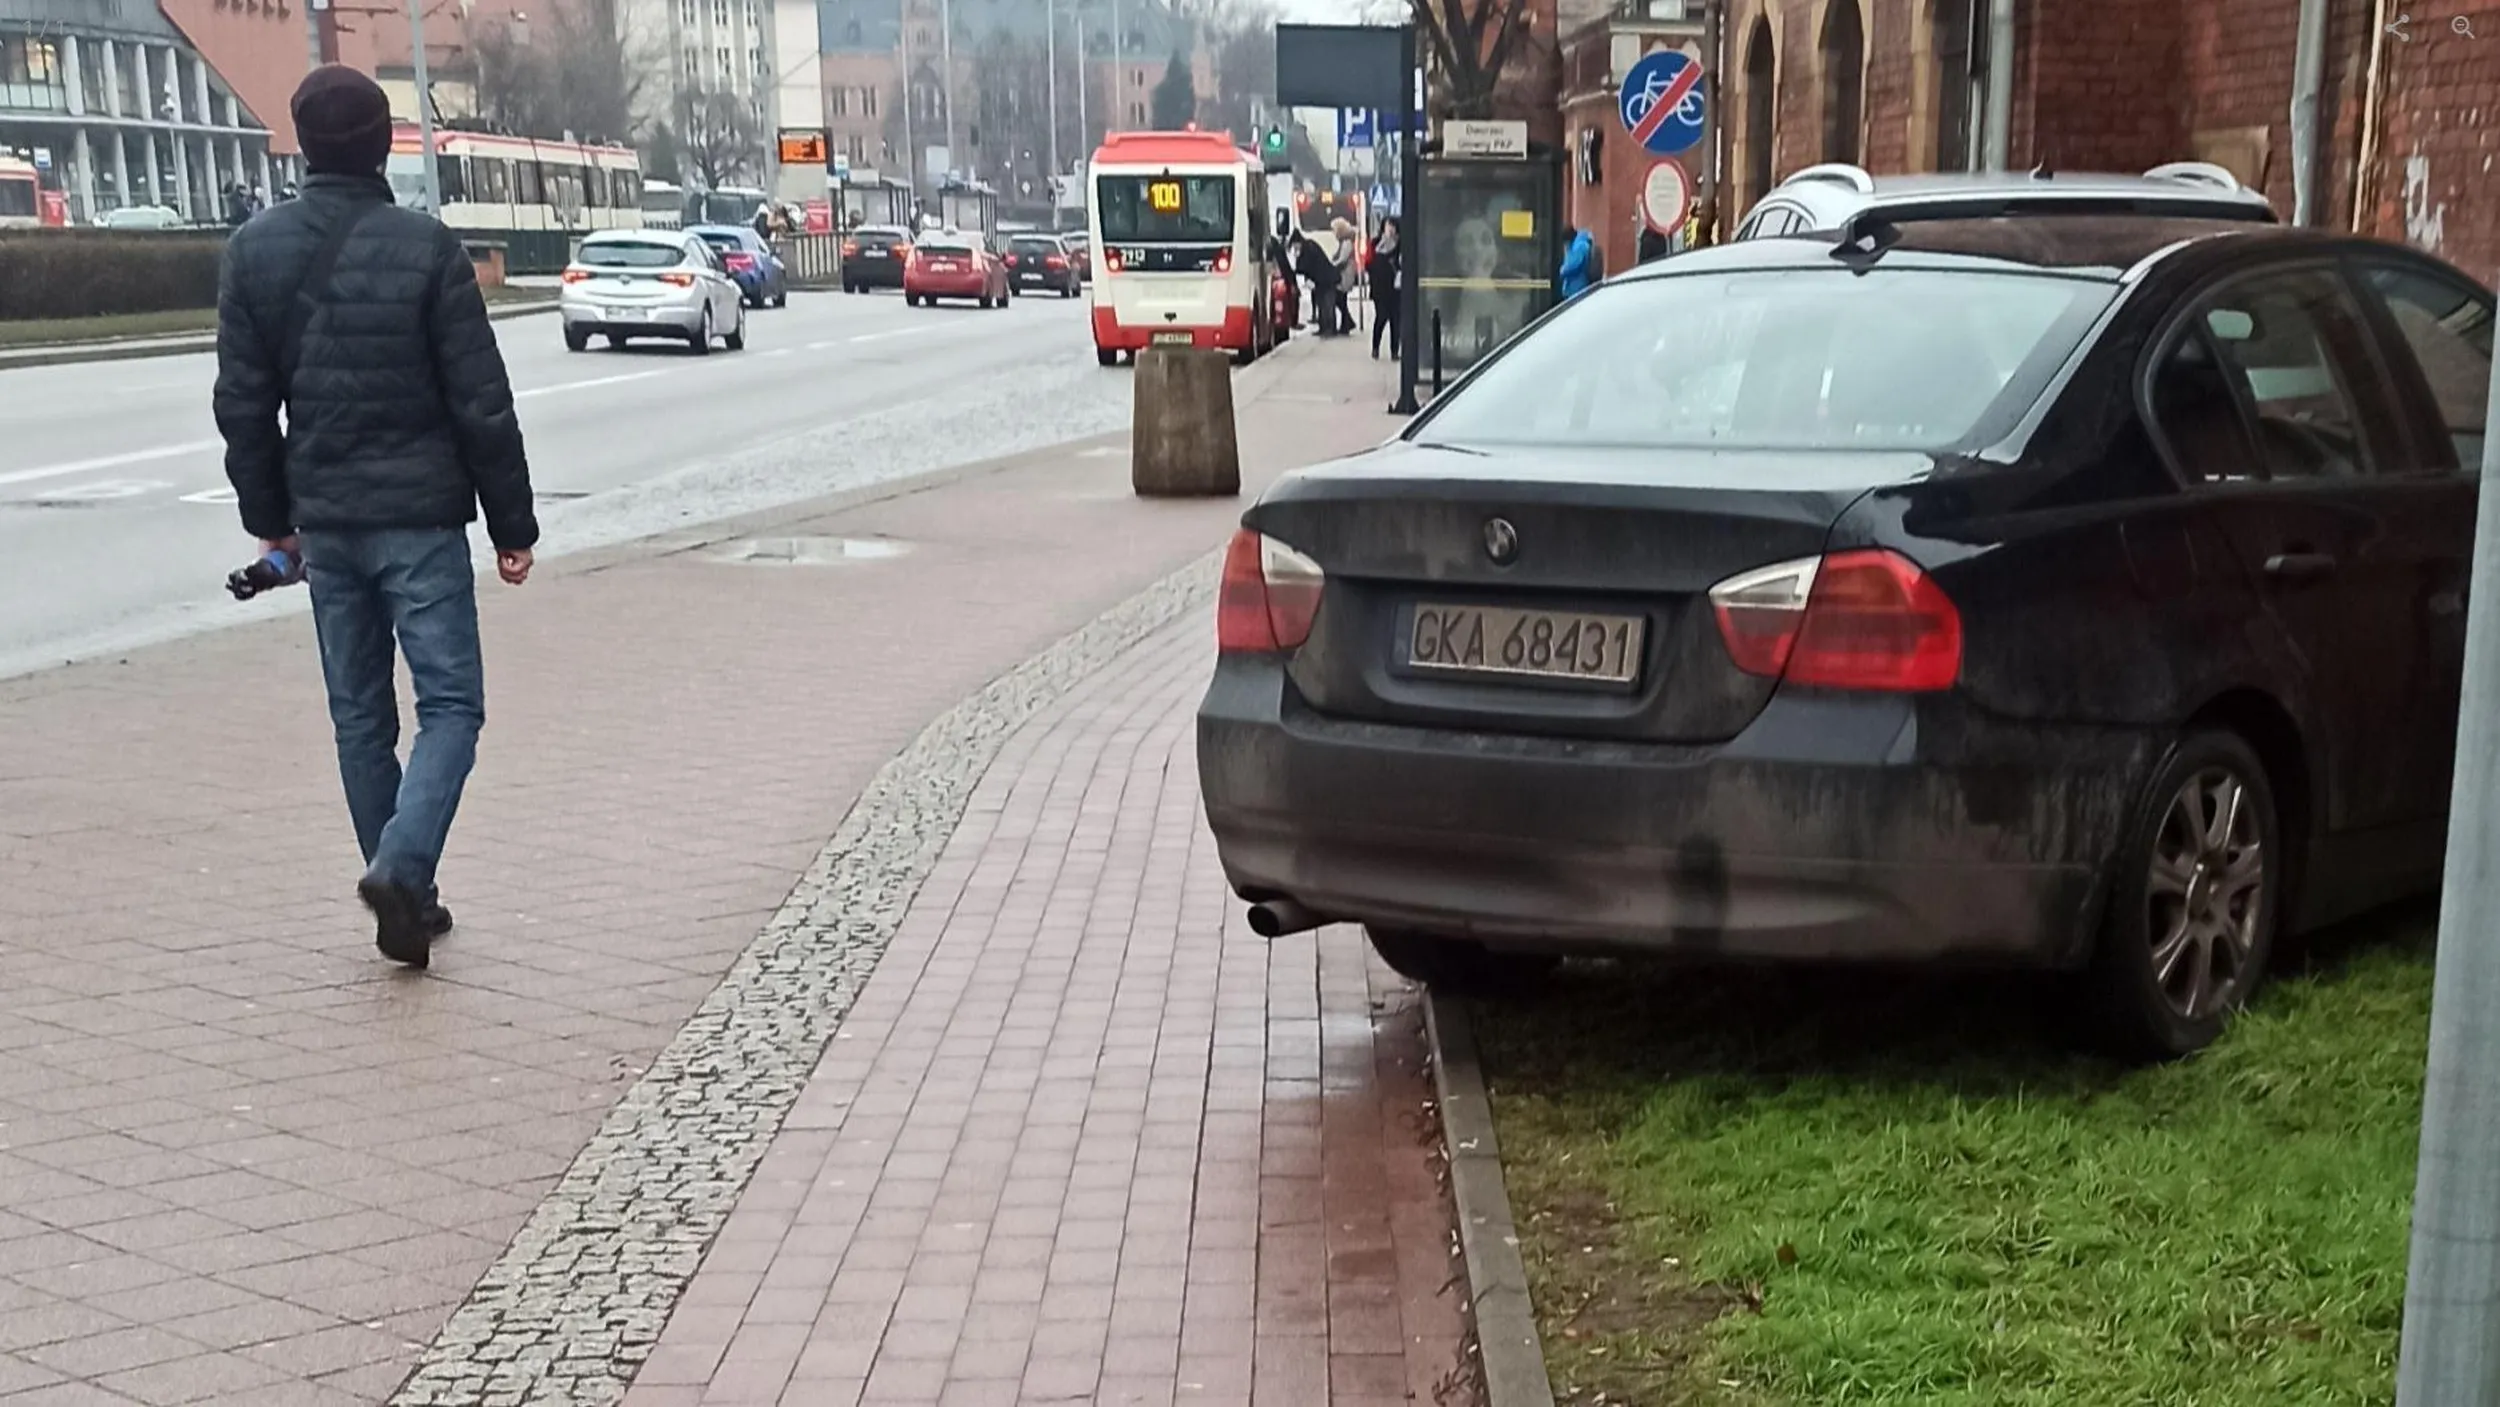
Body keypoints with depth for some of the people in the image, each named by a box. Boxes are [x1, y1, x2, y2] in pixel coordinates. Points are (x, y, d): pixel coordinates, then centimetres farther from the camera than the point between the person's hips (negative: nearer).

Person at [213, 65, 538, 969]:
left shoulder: (256, 250, 1)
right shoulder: (425, 248, -10)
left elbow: (243, 403, 5)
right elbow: (482, 404, -9)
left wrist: (269, 514, 16)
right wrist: (512, 526, -1)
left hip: (323, 521, 4)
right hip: (420, 515, -4)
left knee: (360, 714, 13)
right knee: (450, 703, 2)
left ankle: (405, 897, 16)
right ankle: (401, 867, -18)